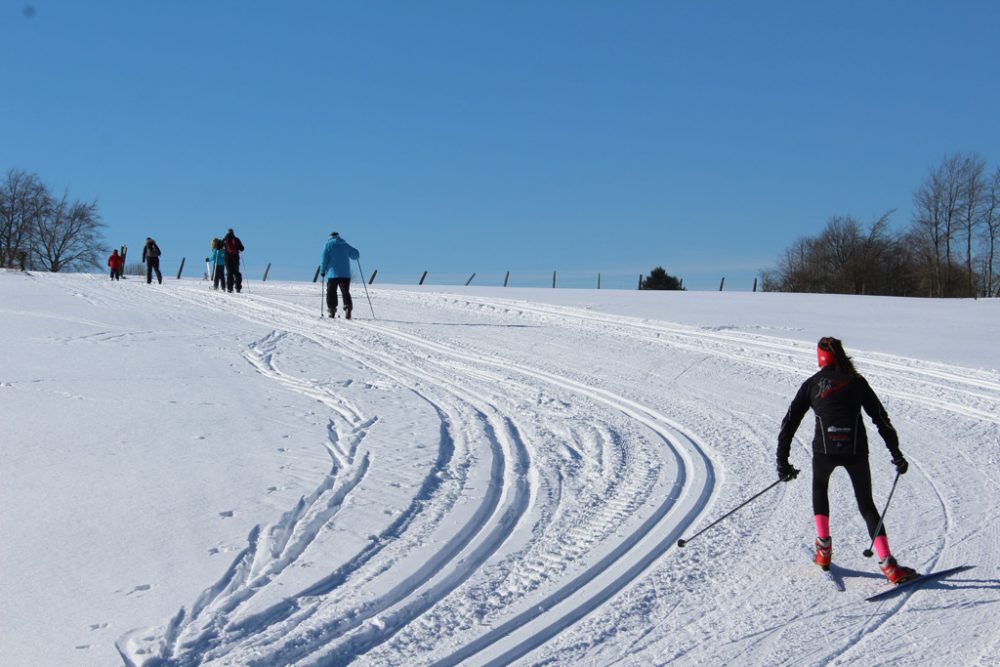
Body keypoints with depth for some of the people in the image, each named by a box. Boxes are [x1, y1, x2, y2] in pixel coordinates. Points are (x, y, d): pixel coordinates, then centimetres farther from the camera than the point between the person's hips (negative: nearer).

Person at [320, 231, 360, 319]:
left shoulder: (328, 244, 3)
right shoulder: (345, 245, 12)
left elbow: (324, 258, -4)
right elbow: (356, 254, 17)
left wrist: (322, 270, 5)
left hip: (332, 273, -2)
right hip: (345, 274, 2)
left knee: (331, 292, 8)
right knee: (345, 293, 5)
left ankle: (332, 310, 3)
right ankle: (348, 307, -15)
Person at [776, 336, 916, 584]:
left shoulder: (811, 384, 13)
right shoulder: (856, 381, 14)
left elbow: (789, 422, 10)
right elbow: (881, 418, 11)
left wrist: (782, 461, 13)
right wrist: (896, 454, 16)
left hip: (824, 450, 0)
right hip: (856, 450, 0)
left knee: (819, 487, 31)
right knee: (866, 505, 14)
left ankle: (824, 548, 21)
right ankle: (888, 564, 1)